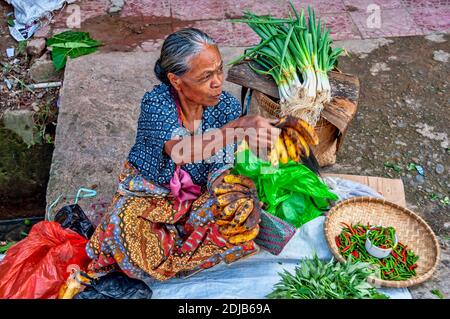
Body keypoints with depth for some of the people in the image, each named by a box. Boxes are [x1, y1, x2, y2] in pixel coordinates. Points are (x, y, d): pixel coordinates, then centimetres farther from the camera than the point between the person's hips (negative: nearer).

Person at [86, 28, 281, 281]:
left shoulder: (227, 106, -15)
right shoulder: (156, 102, -24)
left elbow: (219, 170, -16)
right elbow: (180, 151, -43)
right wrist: (240, 127, -56)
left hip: (199, 197, 3)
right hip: (148, 195, -2)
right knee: (124, 229, -31)